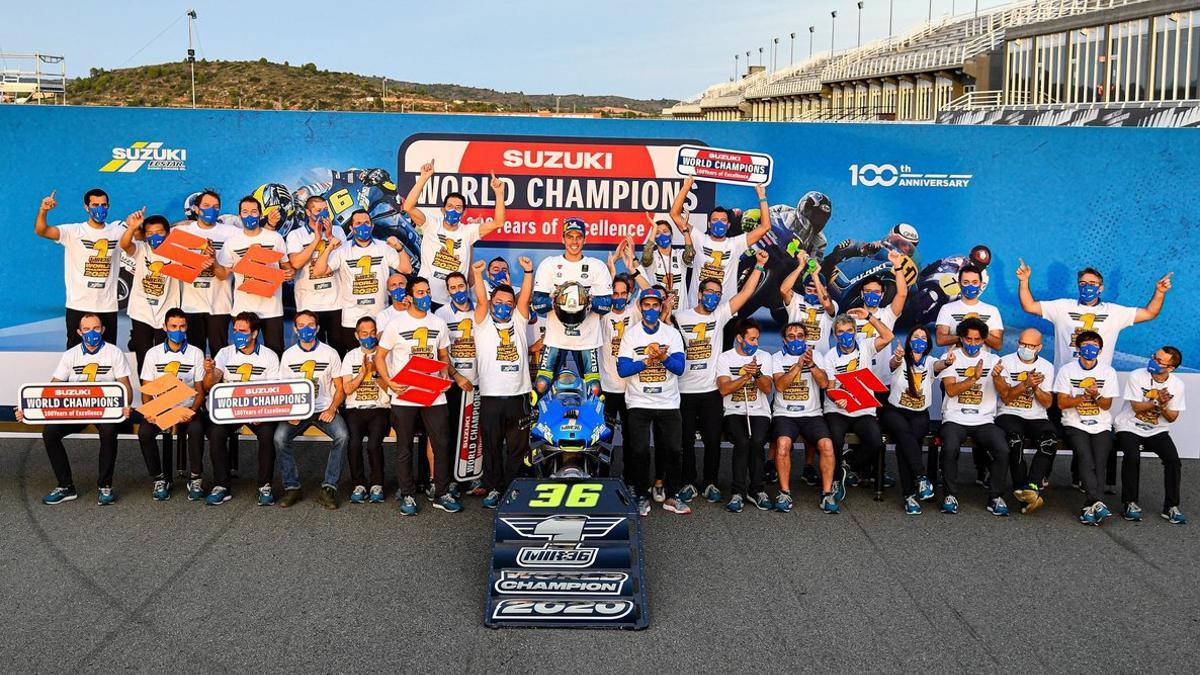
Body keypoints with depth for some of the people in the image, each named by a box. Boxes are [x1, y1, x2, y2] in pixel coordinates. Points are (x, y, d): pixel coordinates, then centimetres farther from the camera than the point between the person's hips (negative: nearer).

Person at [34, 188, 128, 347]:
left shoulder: (117, 229, 6)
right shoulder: (74, 231, -4)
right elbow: (40, 230, -14)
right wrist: (43, 210, -33)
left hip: (108, 306, 2)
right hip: (79, 306, -2)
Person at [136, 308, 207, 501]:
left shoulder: (196, 353, 4)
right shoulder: (153, 353, 6)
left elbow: (200, 390, 2)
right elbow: (146, 389, 5)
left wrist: (192, 410, -18)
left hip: (188, 408, -1)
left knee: (196, 428, -34)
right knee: (144, 431, -29)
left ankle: (196, 478, -14)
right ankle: (159, 479, -9)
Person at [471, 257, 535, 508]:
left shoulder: (519, 321, 14)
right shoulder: (483, 323, 8)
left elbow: (524, 298, 1)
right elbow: (481, 300, -6)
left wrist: (528, 272, -11)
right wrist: (477, 275, -19)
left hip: (518, 395, 2)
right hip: (491, 396, -2)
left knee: (518, 447, 7)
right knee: (492, 446, 6)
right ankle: (492, 488, 16)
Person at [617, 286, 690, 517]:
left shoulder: (672, 333, 4)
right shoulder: (630, 334, 1)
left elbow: (679, 368, -7)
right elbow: (623, 369, -9)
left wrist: (664, 356, -24)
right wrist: (648, 360, -17)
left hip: (668, 403, 2)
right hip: (639, 403, -1)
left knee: (674, 450, 3)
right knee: (640, 451, -2)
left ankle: (672, 496, 16)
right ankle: (642, 496, 13)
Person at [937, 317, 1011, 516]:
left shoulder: (992, 360, 11)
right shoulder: (951, 358, 5)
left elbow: (1004, 391, -4)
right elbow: (950, 390, -9)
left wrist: (997, 377, -26)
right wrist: (974, 378, -22)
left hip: (984, 420, 2)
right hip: (955, 419, -2)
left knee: (1003, 450, -25)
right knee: (950, 448, -31)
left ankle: (995, 497, -6)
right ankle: (951, 495, -12)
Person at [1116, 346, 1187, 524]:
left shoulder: (1177, 384, -3)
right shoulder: (1137, 376, -11)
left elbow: (1172, 417, -1)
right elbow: (1137, 407, -13)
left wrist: (1163, 406, -21)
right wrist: (1157, 402, -27)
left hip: (1157, 431, 3)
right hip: (1130, 428, -3)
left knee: (1173, 459, -21)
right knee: (1132, 457, -29)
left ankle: (1171, 506, -7)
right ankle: (1131, 503, -14)